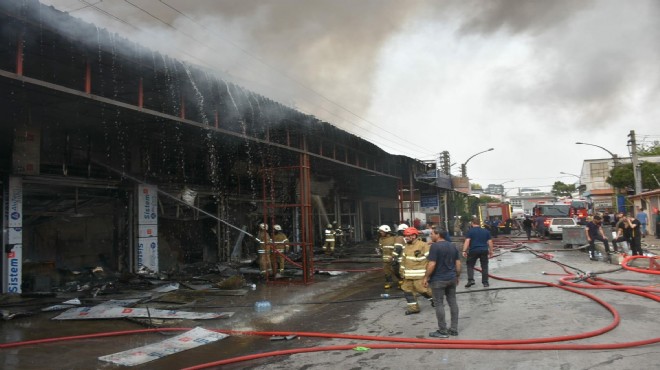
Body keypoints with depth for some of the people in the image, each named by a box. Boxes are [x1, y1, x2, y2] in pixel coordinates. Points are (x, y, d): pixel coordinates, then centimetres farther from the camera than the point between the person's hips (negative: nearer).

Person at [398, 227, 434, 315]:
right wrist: (402, 271, 17)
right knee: (407, 288, 4)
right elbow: (403, 260, 20)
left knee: (421, 288, -7)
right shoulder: (406, 246, 12)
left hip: (420, 274, -8)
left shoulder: (423, 245, -12)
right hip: (408, 274, 8)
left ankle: (434, 298, 21)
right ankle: (413, 307, 13)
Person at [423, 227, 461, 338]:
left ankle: (443, 331, 5)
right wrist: (457, 276, 20)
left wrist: (426, 277, -11)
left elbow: (432, 264, -19)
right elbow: (458, 263, 10)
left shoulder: (435, 246, -15)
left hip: (438, 280, -7)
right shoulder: (453, 246, 8)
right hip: (452, 278, 7)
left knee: (439, 304, 1)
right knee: (452, 302, 11)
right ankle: (454, 329, 18)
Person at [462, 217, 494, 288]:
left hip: (473, 251, -3)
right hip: (484, 250, 3)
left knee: (470, 266, 9)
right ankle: (485, 282, 10)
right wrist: (491, 251, 16)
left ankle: (470, 280, -5)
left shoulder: (470, 231, -1)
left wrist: (464, 251, -13)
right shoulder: (486, 231, 11)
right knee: (484, 267, 10)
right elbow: (490, 242, 9)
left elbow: (467, 241, -11)